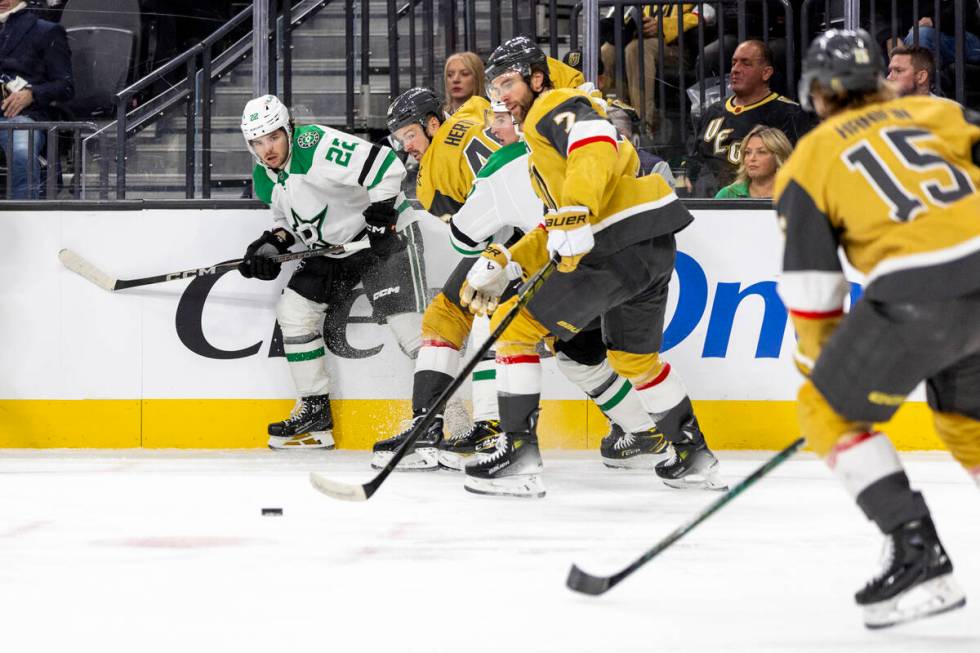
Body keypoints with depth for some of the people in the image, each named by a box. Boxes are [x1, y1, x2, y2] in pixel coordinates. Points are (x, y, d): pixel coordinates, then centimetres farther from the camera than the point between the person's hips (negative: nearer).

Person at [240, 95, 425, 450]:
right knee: (294, 308, 3)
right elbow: (289, 219, 18)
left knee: (408, 325, -18)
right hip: (333, 247, 9)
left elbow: (386, 166, -31)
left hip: (384, 234, -9)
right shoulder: (265, 179, 3)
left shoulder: (317, 146, -26)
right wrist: (271, 244, -3)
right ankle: (315, 414, 12)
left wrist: (379, 218, -27)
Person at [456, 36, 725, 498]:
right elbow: (556, 231, 28)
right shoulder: (540, 134, 29)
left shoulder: (557, 107, -2)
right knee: (633, 356, 29)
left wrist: (576, 216, -35)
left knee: (518, 324, -9)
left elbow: (595, 148, -24)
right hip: (652, 249, 11)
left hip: (624, 244, -11)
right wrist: (502, 265, 18)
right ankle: (692, 454, 40)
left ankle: (518, 451, -12)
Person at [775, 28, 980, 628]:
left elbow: (811, 288, 11)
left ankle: (918, 557, 1)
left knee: (830, 412, 12)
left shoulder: (810, 160, 12)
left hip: (921, 295, -5)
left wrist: (822, 370, 23)